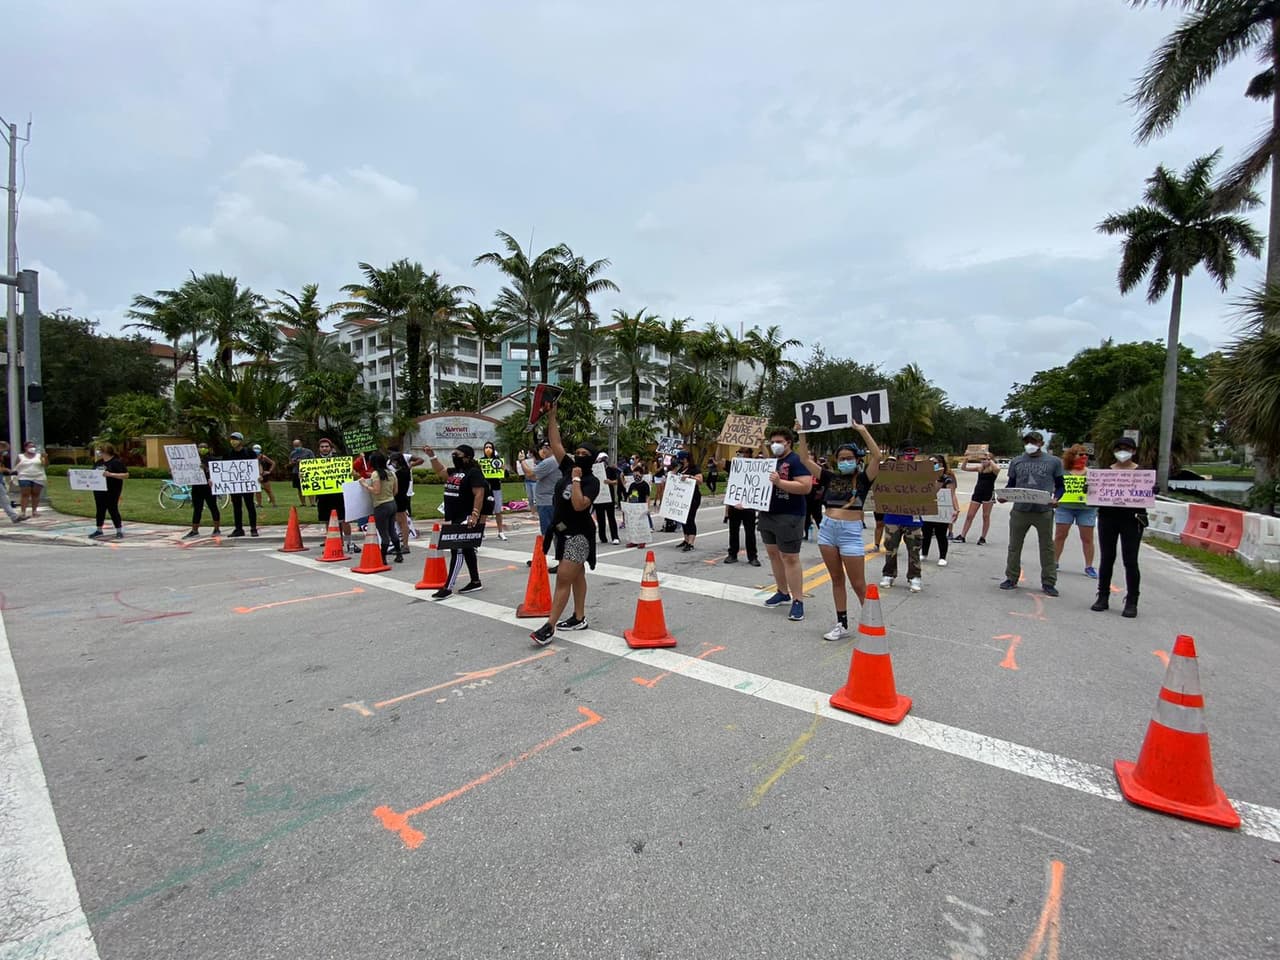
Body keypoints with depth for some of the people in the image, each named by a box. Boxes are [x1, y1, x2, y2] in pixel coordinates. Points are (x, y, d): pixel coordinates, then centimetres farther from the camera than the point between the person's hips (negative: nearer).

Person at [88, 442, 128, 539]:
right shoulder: (99, 462, 11)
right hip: (99, 490, 7)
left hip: (112, 491, -7)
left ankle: (119, 531, 6)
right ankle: (98, 530, 23)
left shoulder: (117, 462, -10)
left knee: (112, 509, -2)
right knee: (100, 510, 13)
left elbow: (126, 475, -16)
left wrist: (111, 474, -26)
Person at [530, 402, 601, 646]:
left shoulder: (592, 481, -14)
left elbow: (579, 505, -28)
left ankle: (549, 627, -9)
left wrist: (576, 480, -22)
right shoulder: (568, 467, 4)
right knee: (576, 575, 15)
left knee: (563, 579, -10)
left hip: (579, 534, -8)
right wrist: (552, 416, -1)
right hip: (564, 532, 8)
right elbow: (555, 443, 3)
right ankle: (579, 618, 25)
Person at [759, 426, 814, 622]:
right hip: (767, 515, 8)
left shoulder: (797, 461, -9)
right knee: (773, 554, 13)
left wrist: (779, 482, -28)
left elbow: (805, 487, -20)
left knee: (790, 558, -7)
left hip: (789, 517, -8)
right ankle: (782, 592, 26)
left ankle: (798, 601, -1)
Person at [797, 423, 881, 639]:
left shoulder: (863, 479, 0)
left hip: (851, 532, -4)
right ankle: (842, 625, 20)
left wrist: (863, 432, -17)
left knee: (858, 584, 0)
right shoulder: (830, 477, 8)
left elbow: (876, 456, -16)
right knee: (837, 579, 11)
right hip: (827, 529, 4)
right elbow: (805, 459, 6)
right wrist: (802, 434, -1)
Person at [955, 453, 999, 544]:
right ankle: (962, 536, 6)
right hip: (977, 492, 4)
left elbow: (997, 469, -29)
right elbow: (964, 468, 5)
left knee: (986, 516, 3)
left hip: (988, 494, -4)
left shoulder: (994, 468, -4)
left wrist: (990, 459, -21)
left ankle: (983, 538, 11)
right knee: (969, 516, 3)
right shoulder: (979, 467, 8)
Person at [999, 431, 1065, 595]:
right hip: (1020, 510, 2)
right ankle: (1011, 578, 20)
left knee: (1047, 547, 6)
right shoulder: (1017, 461, 8)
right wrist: (1003, 495, -6)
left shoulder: (1053, 462, 4)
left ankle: (1048, 582, 16)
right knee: (1014, 546, 9)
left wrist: (1056, 498, -12)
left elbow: (1059, 485, 7)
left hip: (1044, 511, -2)